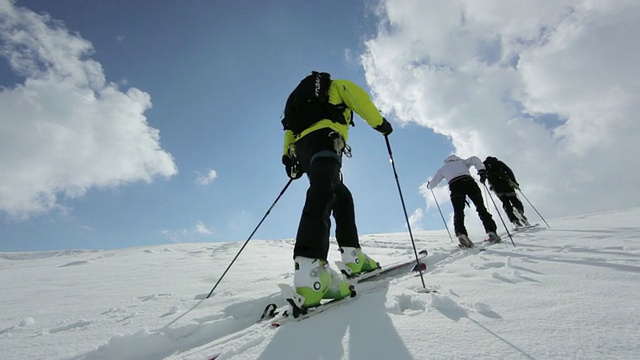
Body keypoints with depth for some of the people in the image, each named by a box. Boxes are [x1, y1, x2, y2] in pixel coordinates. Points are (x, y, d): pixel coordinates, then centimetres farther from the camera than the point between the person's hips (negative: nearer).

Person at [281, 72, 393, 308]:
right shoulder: (338, 85, 28)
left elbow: (290, 126, 29)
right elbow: (360, 99, 9)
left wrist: (289, 156, 19)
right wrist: (380, 123, 16)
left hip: (301, 149, 8)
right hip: (323, 139, -8)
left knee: (342, 197, 14)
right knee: (322, 197, -29)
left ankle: (353, 257, 5)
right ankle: (309, 272, -48)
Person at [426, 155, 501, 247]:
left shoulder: (443, 168, 31)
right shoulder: (462, 161, 33)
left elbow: (433, 183, 32)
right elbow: (475, 159, 13)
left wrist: (429, 185, 53)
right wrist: (481, 170, 4)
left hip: (455, 186, 0)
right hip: (469, 182, 1)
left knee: (458, 212, -5)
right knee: (481, 208, 5)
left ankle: (461, 234, -27)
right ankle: (491, 232, -7)